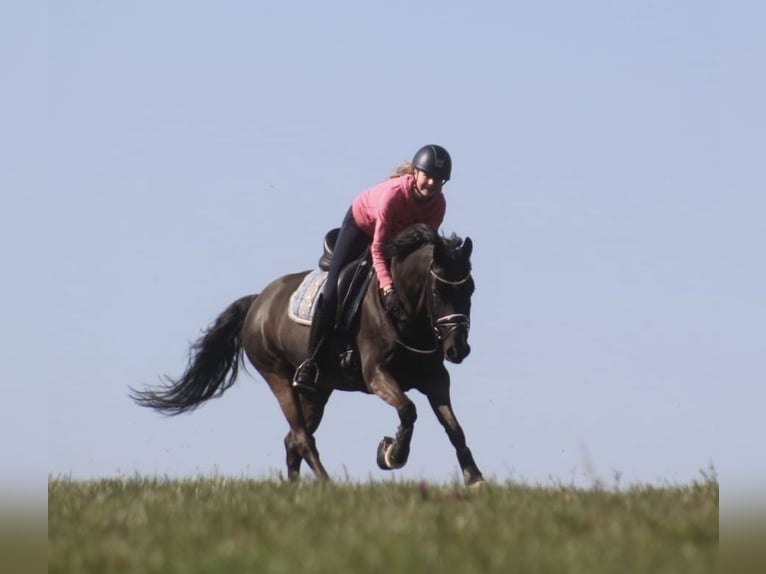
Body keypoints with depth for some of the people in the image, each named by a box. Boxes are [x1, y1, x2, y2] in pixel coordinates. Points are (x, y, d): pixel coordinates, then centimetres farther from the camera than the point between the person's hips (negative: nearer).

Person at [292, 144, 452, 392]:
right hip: (361, 223, -5)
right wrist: (388, 289, -50)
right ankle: (310, 361, -7)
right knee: (333, 292, -13)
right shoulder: (393, 193, -41)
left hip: (400, 235, 5)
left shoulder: (438, 204, -26)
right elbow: (378, 248, -40)